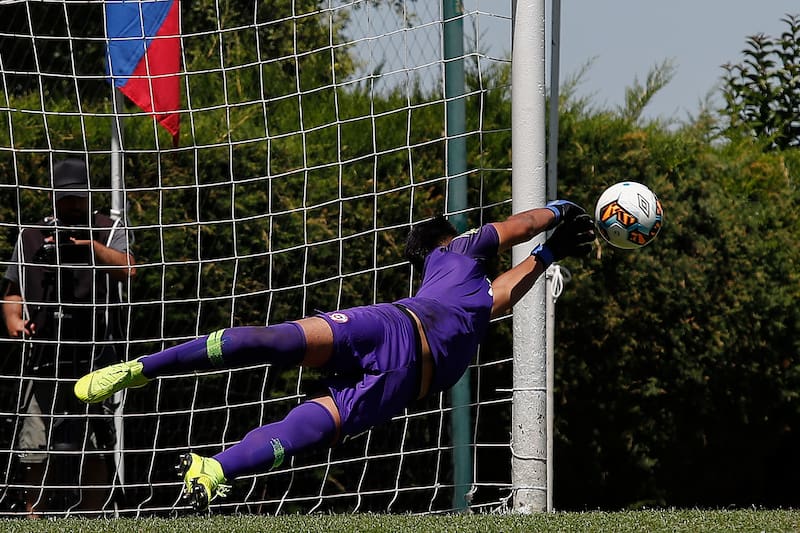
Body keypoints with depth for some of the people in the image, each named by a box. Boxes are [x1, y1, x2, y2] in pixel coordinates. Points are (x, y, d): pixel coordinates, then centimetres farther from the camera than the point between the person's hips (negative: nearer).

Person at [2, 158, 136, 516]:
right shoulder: (31, 236, 18)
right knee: (35, 453, -2)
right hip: (44, 358, 2)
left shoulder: (109, 231, 11)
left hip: (93, 359, -2)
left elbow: (128, 269, -8)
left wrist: (91, 245, -23)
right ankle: (33, 520, 4)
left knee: (94, 451, -2)